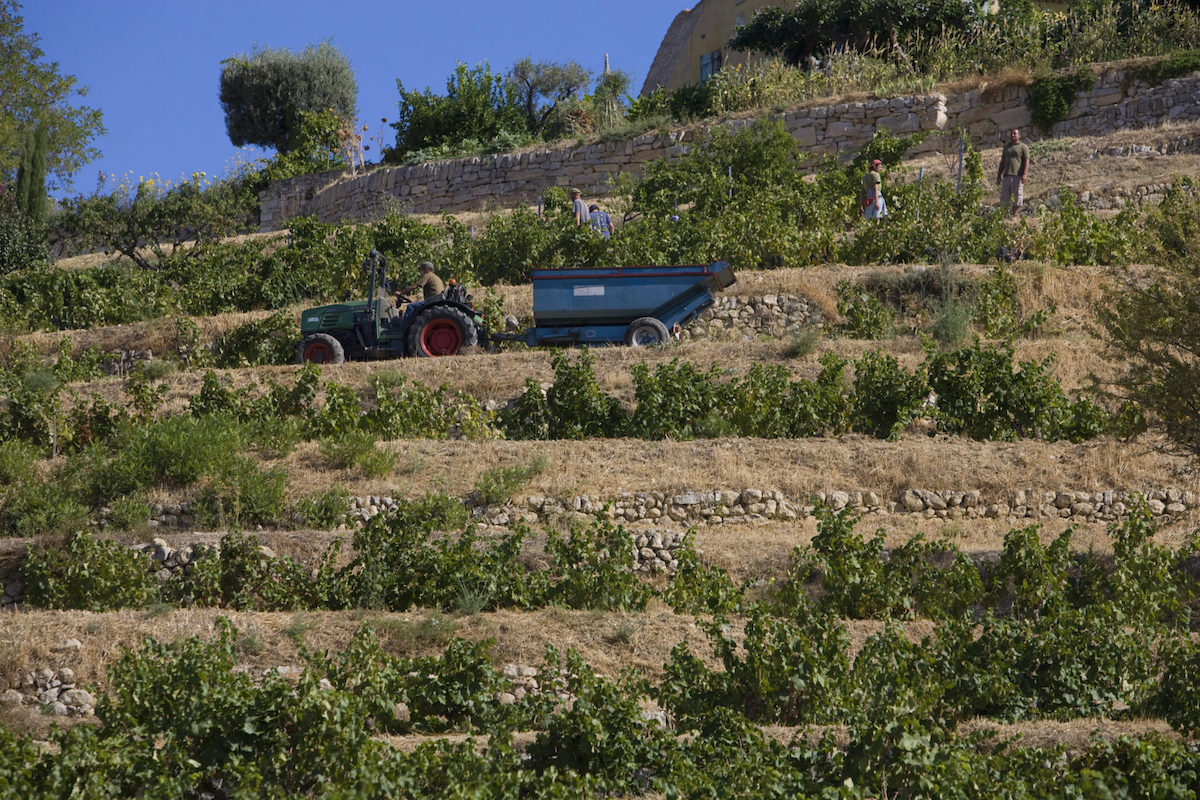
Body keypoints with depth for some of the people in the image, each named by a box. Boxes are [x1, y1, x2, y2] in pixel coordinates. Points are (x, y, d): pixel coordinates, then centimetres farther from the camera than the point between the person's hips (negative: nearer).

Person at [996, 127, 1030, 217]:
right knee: (1004, 197, 2)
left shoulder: (1023, 147, 3)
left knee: (1017, 197, -5)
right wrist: (999, 175, 18)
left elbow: (1026, 162, -5)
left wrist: (1024, 174, -17)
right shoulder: (1006, 146, 22)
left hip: (1017, 176, -6)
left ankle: (1014, 214, -3)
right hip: (1007, 175, 6)